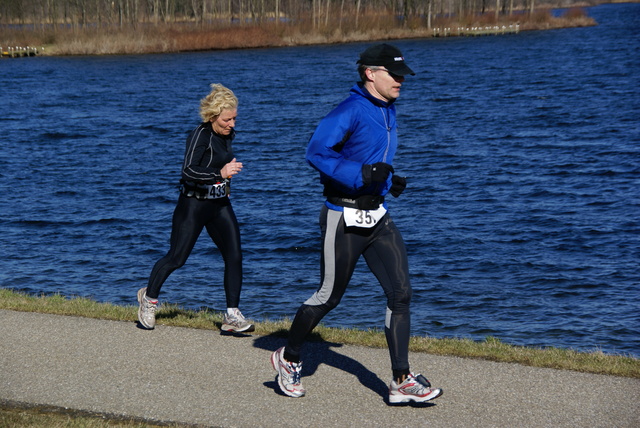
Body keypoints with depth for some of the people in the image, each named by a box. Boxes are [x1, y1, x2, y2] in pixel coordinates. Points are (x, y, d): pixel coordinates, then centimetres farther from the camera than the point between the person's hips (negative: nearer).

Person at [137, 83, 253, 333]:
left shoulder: (226, 135, 6)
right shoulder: (200, 135, -18)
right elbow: (188, 170, -30)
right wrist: (219, 174, -39)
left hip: (220, 205, 7)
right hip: (194, 204, -7)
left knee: (234, 255, -7)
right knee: (176, 258, 2)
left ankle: (232, 316, -4)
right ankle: (149, 296, 28)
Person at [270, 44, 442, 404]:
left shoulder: (388, 111, 14)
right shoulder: (351, 110, -14)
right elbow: (317, 152, -24)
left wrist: (391, 180, 11)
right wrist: (362, 174, -29)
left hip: (378, 218, 8)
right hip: (344, 219, -8)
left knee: (401, 292, -4)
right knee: (329, 296, 4)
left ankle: (402, 381, -3)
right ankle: (289, 358, 27)